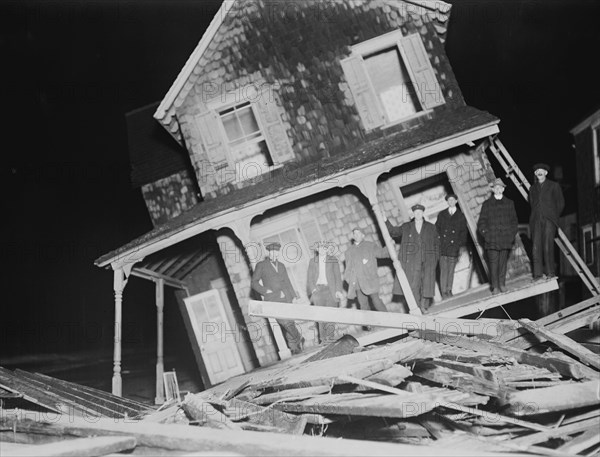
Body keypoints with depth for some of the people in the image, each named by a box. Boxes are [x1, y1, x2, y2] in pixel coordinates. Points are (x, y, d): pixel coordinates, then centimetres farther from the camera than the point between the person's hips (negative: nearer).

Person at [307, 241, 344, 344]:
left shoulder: (333, 260, 12)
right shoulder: (313, 261, 16)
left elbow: (338, 276, 8)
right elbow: (309, 278, 13)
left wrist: (338, 290, -2)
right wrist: (313, 289, -2)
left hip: (331, 289, -1)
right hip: (318, 288, 1)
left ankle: (330, 337, -9)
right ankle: (323, 338, -16)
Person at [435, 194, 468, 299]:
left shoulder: (460, 216, 11)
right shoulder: (441, 214, 14)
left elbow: (463, 231, 10)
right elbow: (437, 228, 13)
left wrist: (460, 243, -1)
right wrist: (438, 240, 2)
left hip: (454, 246, 0)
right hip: (442, 246, 0)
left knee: (451, 269, 1)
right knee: (443, 269, -7)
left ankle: (449, 290, 9)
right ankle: (444, 292, -7)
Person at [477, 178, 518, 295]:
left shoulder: (509, 203, 15)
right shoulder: (486, 204, 9)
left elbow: (514, 221, 16)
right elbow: (481, 222, 7)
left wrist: (512, 234, 3)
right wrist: (486, 234, -5)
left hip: (506, 239, 2)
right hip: (491, 240, -2)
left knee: (503, 262, 2)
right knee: (493, 263, -6)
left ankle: (502, 284, 9)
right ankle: (495, 287, -4)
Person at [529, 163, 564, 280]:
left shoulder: (554, 186, 10)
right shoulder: (533, 188, 20)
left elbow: (560, 203, 10)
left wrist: (552, 216, 8)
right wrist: (535, 216, 11)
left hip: (549, 220, -3)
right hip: (536, 220, 3)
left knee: (547, 246, -12)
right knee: (536, 246, -8)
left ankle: (549, 272, -6)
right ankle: (538, 273, -10)